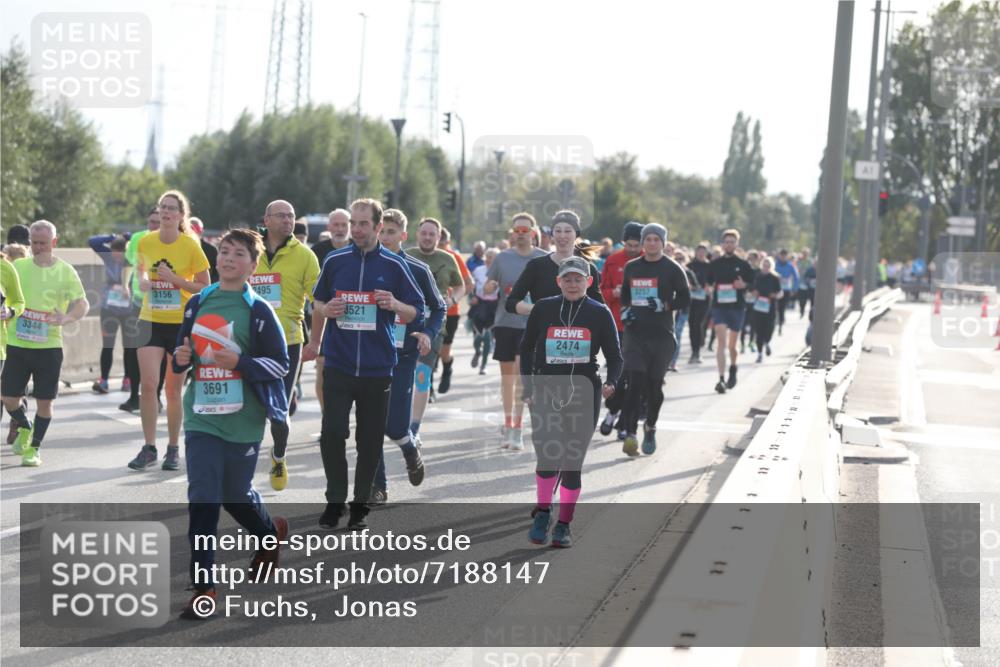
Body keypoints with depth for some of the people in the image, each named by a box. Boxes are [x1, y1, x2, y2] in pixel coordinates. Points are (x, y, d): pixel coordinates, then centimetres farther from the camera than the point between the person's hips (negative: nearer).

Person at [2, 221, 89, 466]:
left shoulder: (65, 271, -2)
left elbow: (83, 303, -6)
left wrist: (67, 318, -26)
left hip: (49, 346, -2)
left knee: (44, 401, 0)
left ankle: (35, 448, 16)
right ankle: (25, 428, 33)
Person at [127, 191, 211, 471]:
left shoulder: (191, 245, -7)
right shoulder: (146, 242, 1)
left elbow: (205, 287, -3)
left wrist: (176, 280, -17)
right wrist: (143, 282, -1)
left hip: (181, 323, -2)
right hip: (151, 321, 2)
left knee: (174, 389, 5)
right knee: (148, 383, -10)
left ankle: (173, 449, 18)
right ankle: (149, 448, -3)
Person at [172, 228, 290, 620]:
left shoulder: (258, 311, -6)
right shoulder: (198, 303, 7)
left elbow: (280, 364, -6)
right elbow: (182, 349, 19)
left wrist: (240, 362, -21)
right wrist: (181, 359, -4)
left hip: (243, 421, -3)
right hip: (202, 417, 3)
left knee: (236, 495, 12)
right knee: (202, 500, -5)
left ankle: (271, 533, 46)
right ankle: (203, 587, -2)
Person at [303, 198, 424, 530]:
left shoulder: (394, 265, 0)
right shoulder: (335, 260, 5)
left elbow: (417, 313, 2)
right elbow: (318, 301, 20)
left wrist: (395, 305, -16)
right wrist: (322, 321, 6)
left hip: (377, 367, -1)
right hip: (338, 363, 1)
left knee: (370, 439, 5)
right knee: (332, 433, -8)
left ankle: (360, 505, 16)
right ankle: (335, 500, 6)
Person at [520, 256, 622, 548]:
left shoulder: (600, 313, 1)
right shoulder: (543, 309, 2)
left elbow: (615, 356, 4)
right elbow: (526, 349, 11)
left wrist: (610, 382, -15)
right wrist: (528, 390, 4)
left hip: (584, 394, 0)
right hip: (546, 392, 0)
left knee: (572, 461, 2)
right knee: (548, 456, -13)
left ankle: (564, 525, 14)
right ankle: (543, 513, 10)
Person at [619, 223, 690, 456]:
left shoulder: (672, 269, 0)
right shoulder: (631, 267, 11)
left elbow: (685, 299, 0)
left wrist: (664, 305, -16)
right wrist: (625, 310, 6)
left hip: (662, 335, -1)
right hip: (635, 333, 1)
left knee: (654, 384, 5)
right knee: (635, 382, -12)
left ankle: (650, 428, 27)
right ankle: (630, 433, -18)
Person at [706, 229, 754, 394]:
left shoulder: (743, 264, 3)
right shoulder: (715, 264, 5)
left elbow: (754, 284, 8)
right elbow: (708, 283, 15)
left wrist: (744, 285, -12)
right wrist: (712, 290, -5)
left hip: (737, 307, 1)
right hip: (719, 306, -1)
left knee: (732, 345, 11)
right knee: (722, 342, -15)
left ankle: (733, 368, 41)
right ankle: (721, 379, -20)